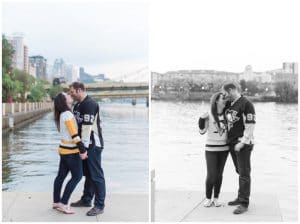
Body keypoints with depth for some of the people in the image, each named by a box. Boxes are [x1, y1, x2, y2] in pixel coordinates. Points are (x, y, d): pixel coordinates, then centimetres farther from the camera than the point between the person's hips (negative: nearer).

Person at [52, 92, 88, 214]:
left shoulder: (62, 114, 10)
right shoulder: (68, 114, -18)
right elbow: (74, 135, -22)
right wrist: (83, 150, -19)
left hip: (64, 149, 9)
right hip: (71, 151, -9)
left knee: (61, 175, 13)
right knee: (77, 176, -2)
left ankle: (56, 202, 20)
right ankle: (63, 203, -2)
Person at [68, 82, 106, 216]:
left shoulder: (90, 104, -17)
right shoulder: (78, 105, 13)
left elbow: (87, 127, -22)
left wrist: (84, 147, -22)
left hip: (93, 145, -9)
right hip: (85, 144, 9)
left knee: (96, 175, -5)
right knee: (88, 174, 17)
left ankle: (99, 206, -1)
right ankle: (86, 200, 28)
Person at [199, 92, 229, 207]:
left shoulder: (226, 114, 1)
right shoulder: (208, 115, -11)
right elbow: (202, 131, -12)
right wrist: (202, 118, -25)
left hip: (223, 148, 4)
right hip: (211, 149, -4)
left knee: (219, 174, 7)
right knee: (211, 175, -6)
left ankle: (216, 199, 19)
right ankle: (208, 198, 13)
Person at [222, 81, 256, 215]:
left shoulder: (246, 104, -13)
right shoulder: (230, 105, 13)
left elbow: (250, 125, -17)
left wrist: (242, 143, -20)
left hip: (243, 144, -8)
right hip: (232, 143, 8)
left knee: (244, 174, -5)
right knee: (240, 172, 16)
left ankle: (244, 204, -2)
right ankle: (241, 198, 25)